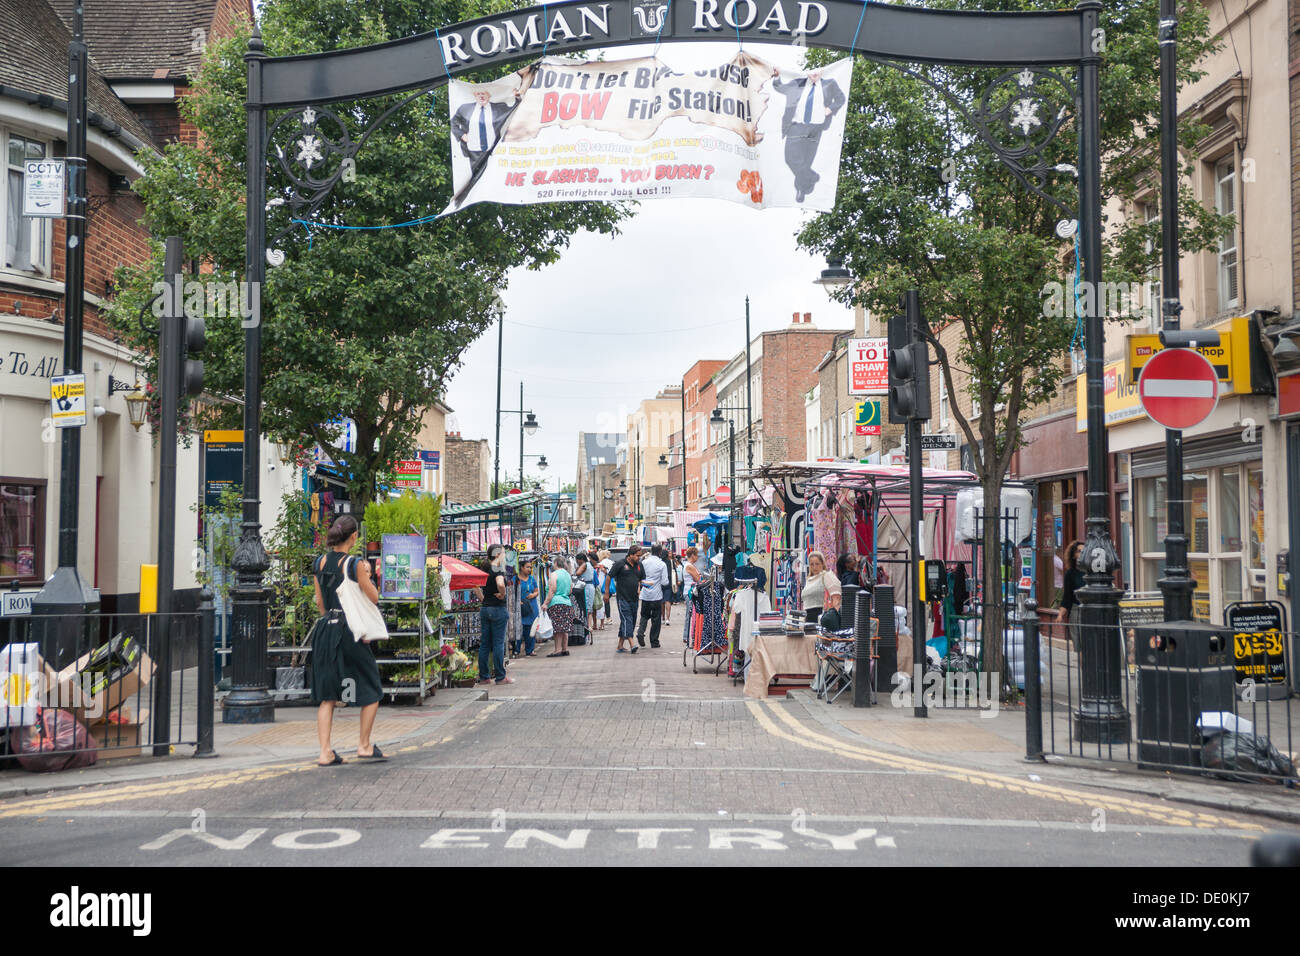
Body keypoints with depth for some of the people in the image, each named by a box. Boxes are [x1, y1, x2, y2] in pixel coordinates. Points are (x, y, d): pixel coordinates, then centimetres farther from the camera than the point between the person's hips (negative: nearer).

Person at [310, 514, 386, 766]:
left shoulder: (319, 563, 6)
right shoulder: (354, 564, -12)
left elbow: (320, 602, 13)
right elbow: (373, 597, -5)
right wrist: (368, 574, 9)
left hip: (325, 630, 6)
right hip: (349, 631, -6)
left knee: (326, 696, 8)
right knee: (372, 689, 11)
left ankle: (325, 752, 4)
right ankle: (364, 745, 15)